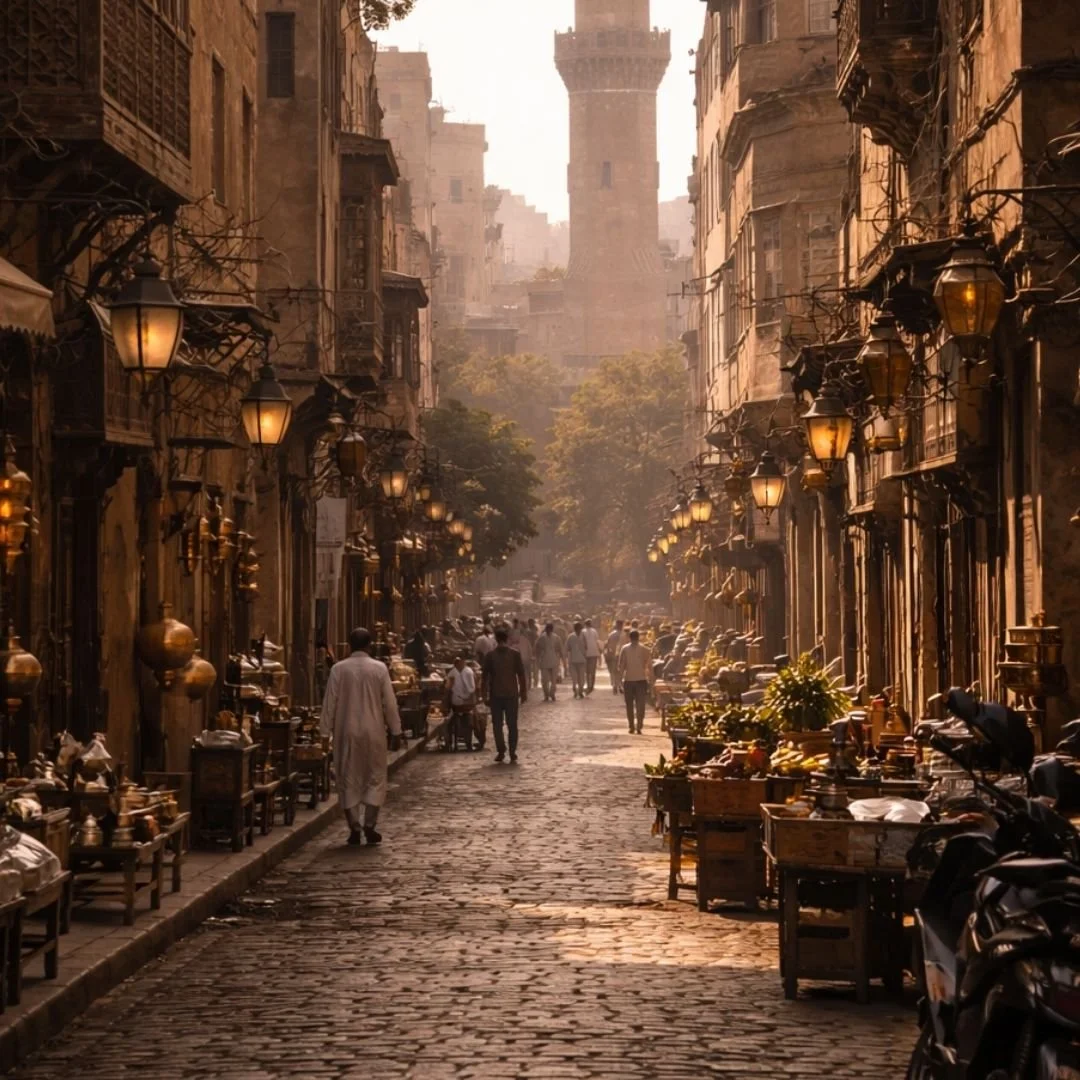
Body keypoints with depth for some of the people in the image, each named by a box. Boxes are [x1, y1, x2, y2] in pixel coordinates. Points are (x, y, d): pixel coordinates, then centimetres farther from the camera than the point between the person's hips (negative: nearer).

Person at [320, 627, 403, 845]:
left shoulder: (338, 669, -5)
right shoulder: (379, 668, -6)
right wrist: (395, 730, 6)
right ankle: (369, 825, 0)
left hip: (346, 731, 1)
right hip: (373, 731, -1)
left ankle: (354, 828, 5)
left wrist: (327, 730, 7)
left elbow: (330, 703, -2)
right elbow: (390, 703, -3)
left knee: (349, 779, 8)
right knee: (375, 778, 9)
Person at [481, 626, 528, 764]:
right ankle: (513, 755, -2)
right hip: (511, 694, 0)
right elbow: (521, 674, -2)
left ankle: (501, 752, 5)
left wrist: (485, 695, 7)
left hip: (495, 695, 0)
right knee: (512, 725, 4)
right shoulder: (515, 654, -3)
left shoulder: (490, 655, -1)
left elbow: (486, 677, 1)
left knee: (497, 725, 10)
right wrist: (523, 692, 6)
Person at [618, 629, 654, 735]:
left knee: (629, 705, 10)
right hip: (641, 679, 0)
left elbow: (621, 666, -3)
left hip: (628, 680, 0)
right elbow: (649, 666, -2)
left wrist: (620, 679, 2)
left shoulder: (624, 649, -1)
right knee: (640, 705, 2)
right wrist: (650, 679, 5)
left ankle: (631, 727, 8)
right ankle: (639, 726, -8)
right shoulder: (644, 649, 0)